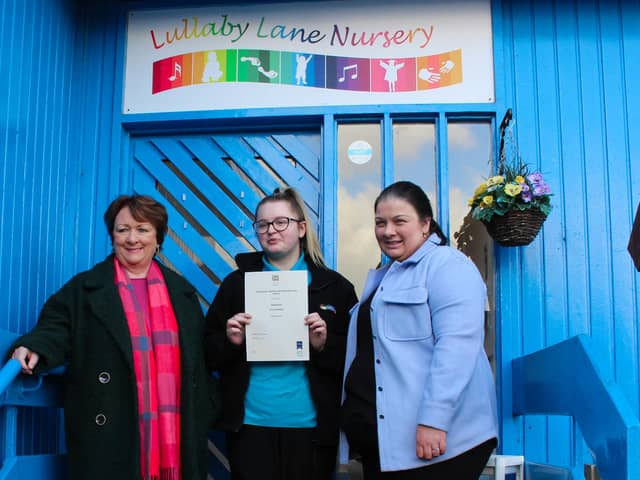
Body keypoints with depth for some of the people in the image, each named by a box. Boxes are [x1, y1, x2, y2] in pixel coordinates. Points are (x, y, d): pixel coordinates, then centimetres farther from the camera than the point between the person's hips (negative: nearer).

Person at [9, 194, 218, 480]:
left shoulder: (180, 290, 14)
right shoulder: (83, 288, 6)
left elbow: (200, 356, 14)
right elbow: (56, 331, -1)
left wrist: (203, 414, 9)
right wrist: (34, 349, -24)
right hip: (109, 430, -2)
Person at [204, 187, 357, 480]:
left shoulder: (334, 286, 2)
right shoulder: (237, 283, 5)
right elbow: (209, 355, 7)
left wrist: (324, 345, -16)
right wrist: (231, 342, -13)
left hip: (312, 426, 0)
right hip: (250, 425, 0)